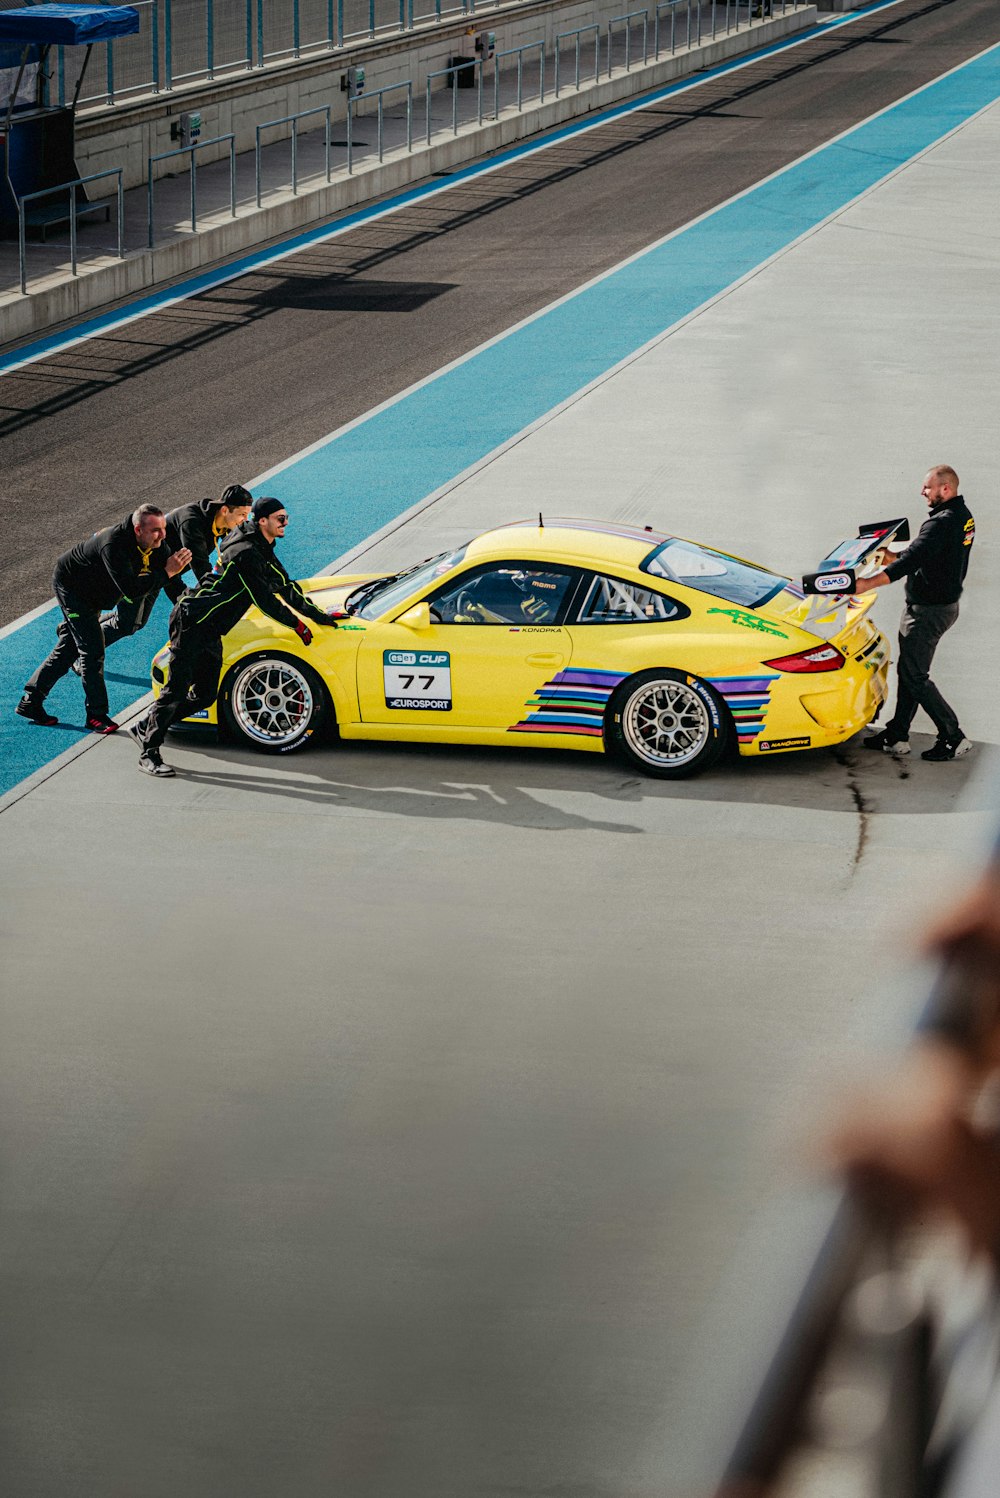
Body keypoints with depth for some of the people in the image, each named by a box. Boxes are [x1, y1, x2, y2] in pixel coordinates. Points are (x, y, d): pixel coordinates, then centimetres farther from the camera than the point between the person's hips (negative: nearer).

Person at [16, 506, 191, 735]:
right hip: (70, 585, -9)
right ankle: (96, 714, -5)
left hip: (91, 597, 9)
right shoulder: (114, 545, -41)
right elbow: (131, 591, -46)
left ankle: (31, 702, 23)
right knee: (92, 649, -12)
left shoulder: (156, 546, -16)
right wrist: (166, 572, -46)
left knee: (68, 650, 14)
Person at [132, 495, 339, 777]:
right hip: (192, 623, -10)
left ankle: (146, 727, 20)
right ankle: (149, 753, -10)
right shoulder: (247, 552, -17)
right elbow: (263, 598, -16)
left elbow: (284, 587, 25)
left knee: (205, 695, 7)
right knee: (178, 687, -12)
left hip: (210, 632, 10)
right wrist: (297, 625, -5)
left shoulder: (263, 551, 16)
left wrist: (320, 616, 26)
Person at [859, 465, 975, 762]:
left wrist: (869, 583, -40)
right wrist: (894, 559, 17)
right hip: (943, 602, 10)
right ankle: (897, 736, 21)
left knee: (915, 676, -4)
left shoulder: (943, 523, -25)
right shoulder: (962, 517, 8)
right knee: (908, 671, 15)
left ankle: (954, 739, -1)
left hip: (929, 610, -10)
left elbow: (912, 559, -35)